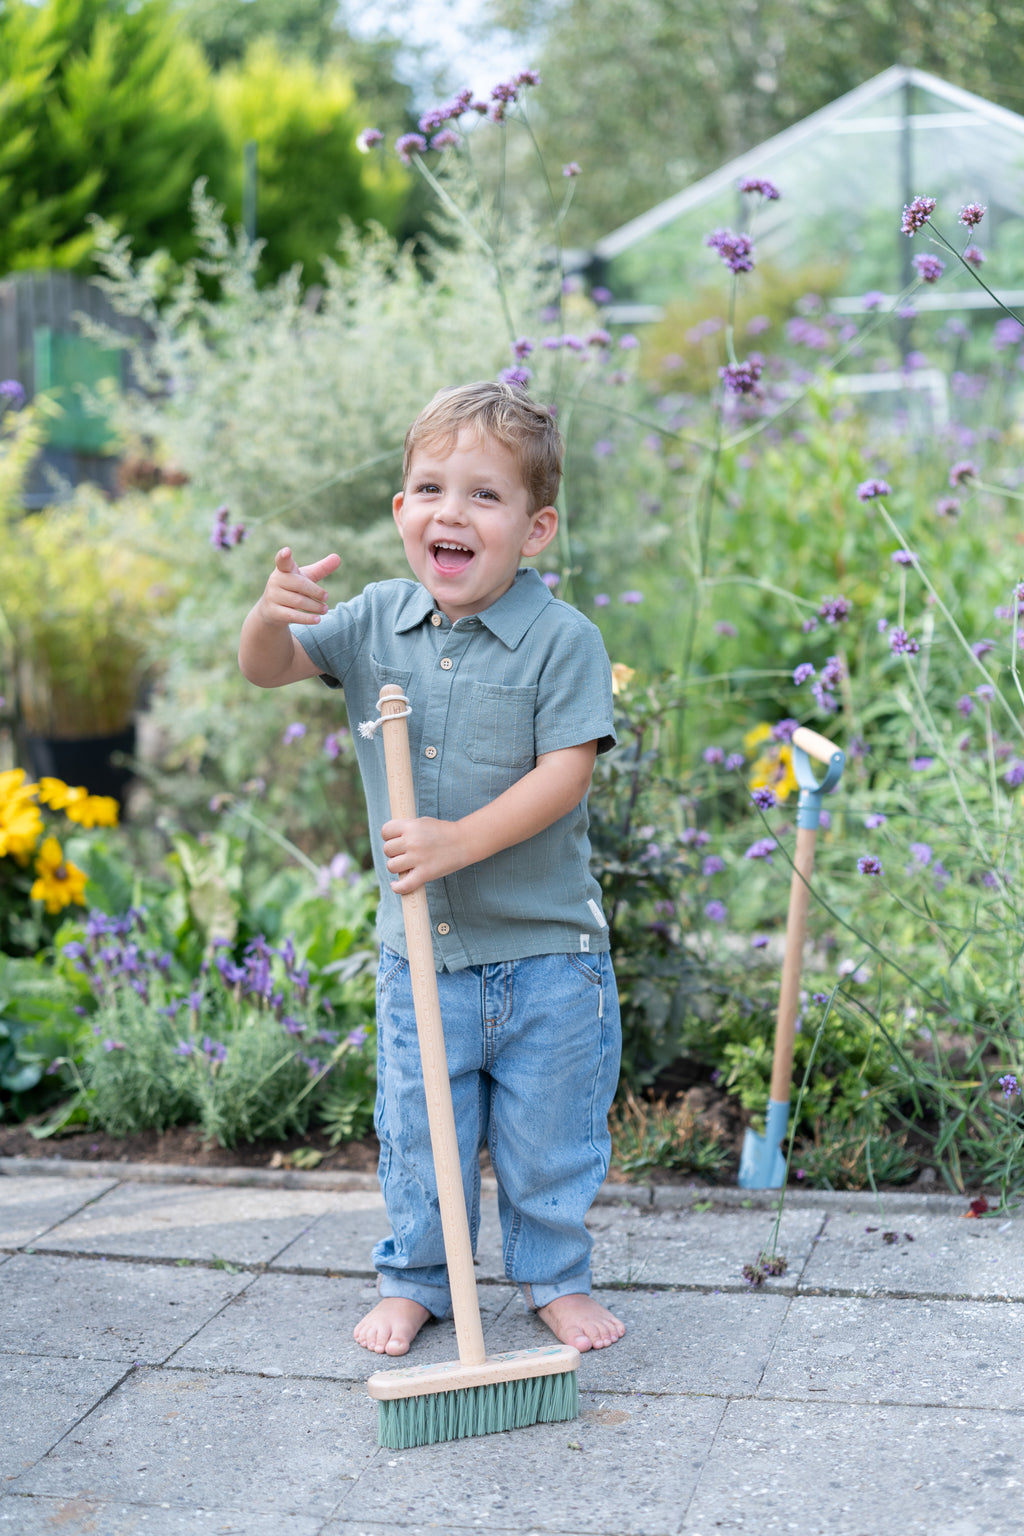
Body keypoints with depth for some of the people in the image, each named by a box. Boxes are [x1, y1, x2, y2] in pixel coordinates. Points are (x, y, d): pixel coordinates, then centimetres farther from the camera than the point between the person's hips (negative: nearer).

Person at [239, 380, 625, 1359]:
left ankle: (554, 1278, 33)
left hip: (544, 951, -3)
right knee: (417, 1133, 16)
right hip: (418, 948, 3)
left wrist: (460, 839, -28)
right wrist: (272, 617, -23)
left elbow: (566, 771, -19)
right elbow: (268, 670, -1)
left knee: (548, 1138, 12)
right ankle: (414, 1279, 35)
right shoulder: (377, 620, 1)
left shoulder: (563, 638, -13)